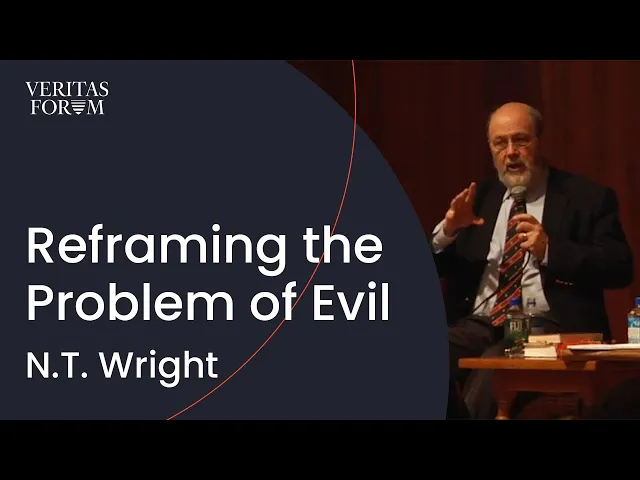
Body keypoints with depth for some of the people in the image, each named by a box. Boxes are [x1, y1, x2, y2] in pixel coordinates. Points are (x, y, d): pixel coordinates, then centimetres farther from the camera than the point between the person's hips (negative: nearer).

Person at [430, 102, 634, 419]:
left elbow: (621, 269, -4)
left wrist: (550, 250, -16)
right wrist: (447, 230, -3)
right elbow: (431, 267, 19)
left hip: (546, 326, -4)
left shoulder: (587, 198, 6)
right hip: (477, 324, 4)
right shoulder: (481, 198, 20)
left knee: (489, 376, -35)